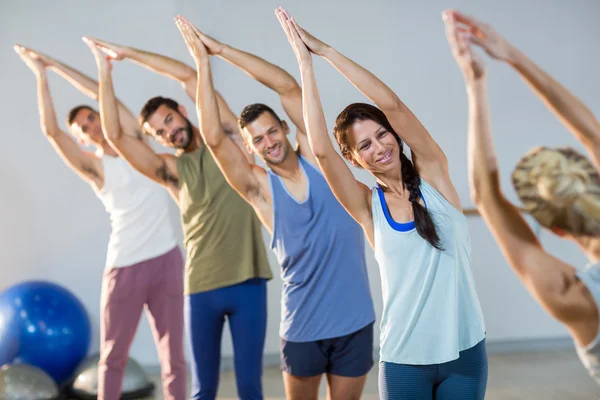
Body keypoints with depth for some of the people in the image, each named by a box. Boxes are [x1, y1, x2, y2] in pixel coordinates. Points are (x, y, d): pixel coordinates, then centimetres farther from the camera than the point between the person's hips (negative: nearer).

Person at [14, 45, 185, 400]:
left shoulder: (135, 140, 10)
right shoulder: (95, 167, 3)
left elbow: (105, 95, 4)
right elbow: (51, 130, -9)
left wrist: (56, 64, 7)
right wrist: (41, 74, -7)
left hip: (166, 259, 2)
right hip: (125, 266, -2)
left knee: (173, 352, 5)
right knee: (113, 355, 7)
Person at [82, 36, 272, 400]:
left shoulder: (226, 138, 6)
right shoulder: (172, 169, 7)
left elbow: (189, 76, 0)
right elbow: (115, 135, -3)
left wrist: (128, 52, 4)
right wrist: (105, 70, -2)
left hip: (247, 283, -1)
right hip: (202, 288, 1)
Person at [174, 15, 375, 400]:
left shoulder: (315, 157, -1)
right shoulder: (258, 187, -5)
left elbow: (289, 87, -9)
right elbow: (214, 137, -18)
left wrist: (222, 48, -10)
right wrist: (204, 62, -18)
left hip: (355, 319, 1)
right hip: (303, 324, -1)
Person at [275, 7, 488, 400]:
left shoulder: (433, 175, -3)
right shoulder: (368, 206, -3)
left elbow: (393, 105, -14)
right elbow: (320, 149, -17)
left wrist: (326, 49, -14)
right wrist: (306, 62, -14)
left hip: (464, 349, 0)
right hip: (403, 359, 0)